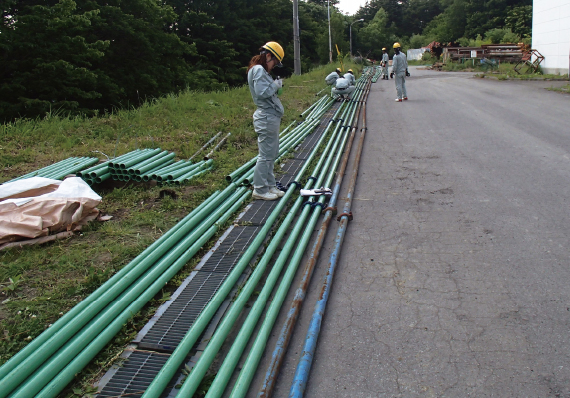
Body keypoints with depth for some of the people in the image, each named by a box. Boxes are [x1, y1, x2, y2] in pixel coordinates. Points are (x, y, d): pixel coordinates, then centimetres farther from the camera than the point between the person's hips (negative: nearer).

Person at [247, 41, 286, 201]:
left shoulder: (260, 70, 18)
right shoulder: (258, 70, -13)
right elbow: (261, 92, -23)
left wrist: (276, 86, 6)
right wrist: (275, 85, -11)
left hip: (270, 117, 11)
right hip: (267, 118, -11)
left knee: (272, 153, 16)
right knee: (266, 155, -5)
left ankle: (269, 186, 25)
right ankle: (260, 190, 4)